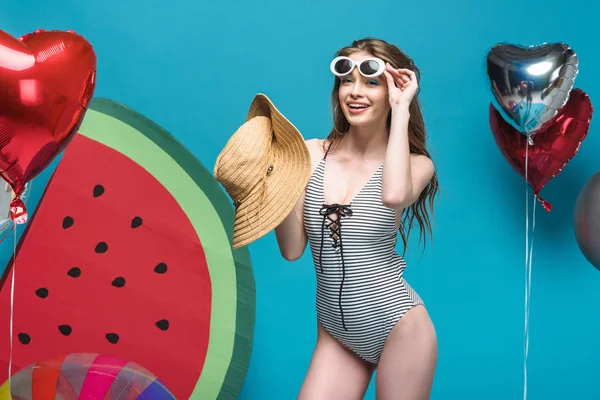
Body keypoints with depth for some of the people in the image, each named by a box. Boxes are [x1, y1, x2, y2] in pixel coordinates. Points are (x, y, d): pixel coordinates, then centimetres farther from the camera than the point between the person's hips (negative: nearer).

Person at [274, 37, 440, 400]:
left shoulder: (415, 163, -4)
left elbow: (394, 195, -29)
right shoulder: (312, 154, 0)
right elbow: (292, 248, -4)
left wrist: (401, 110, -19)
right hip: (335, 332, 2)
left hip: (398, 325, -2)